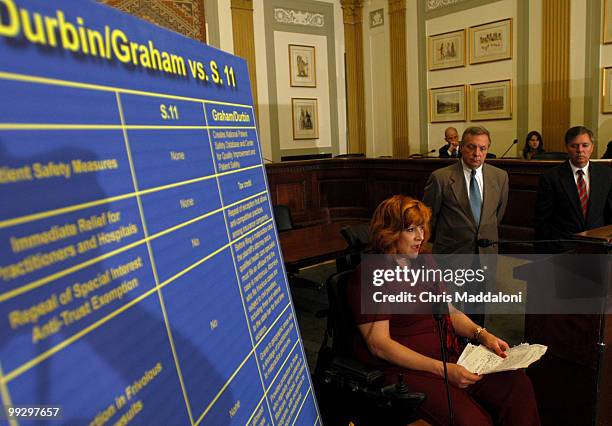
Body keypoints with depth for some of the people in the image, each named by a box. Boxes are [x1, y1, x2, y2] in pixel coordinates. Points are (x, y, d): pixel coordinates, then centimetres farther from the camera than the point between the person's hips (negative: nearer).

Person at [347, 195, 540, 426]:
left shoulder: (424, 263, 15)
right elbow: (379, 344, -15)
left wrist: (481, 334, 0)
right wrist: (443, 370, -20)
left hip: (449, 357, 7)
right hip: (406, 369, -7)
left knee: (518, 384, -15)